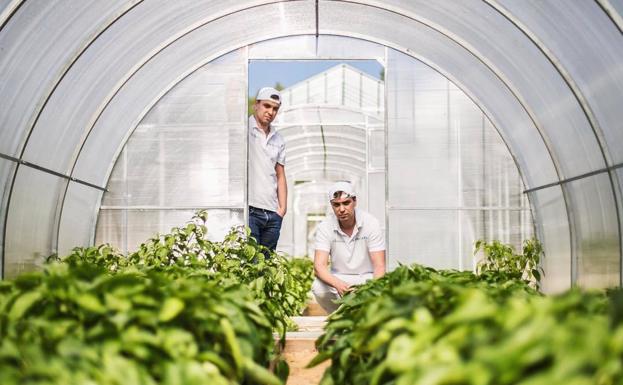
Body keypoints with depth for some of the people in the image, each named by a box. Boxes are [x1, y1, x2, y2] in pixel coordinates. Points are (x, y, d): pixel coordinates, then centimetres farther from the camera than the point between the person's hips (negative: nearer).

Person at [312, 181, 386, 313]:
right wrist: (338, 284, -41)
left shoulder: (371, 223, -13)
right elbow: (319, 266, -20)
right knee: (318, 288, -30)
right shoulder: (325, 227, -11)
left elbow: (379, 266, -16)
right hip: (338, 278, 1)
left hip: (367, 277, -1)